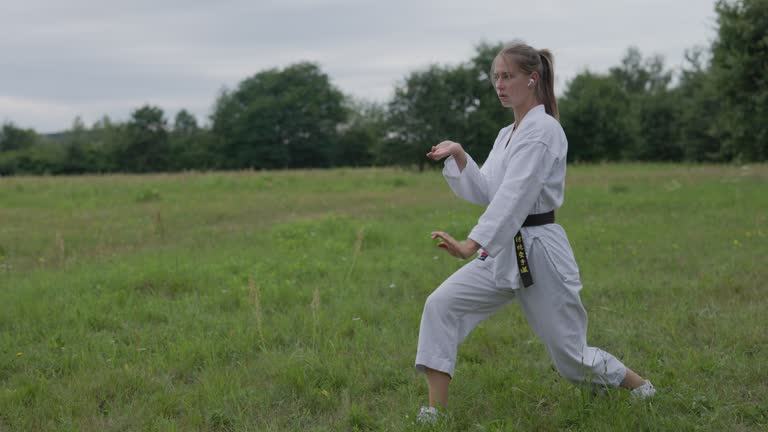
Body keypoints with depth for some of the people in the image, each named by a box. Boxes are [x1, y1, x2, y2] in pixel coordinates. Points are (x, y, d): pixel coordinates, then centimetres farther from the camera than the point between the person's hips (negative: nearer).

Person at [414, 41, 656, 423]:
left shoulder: (542, 131, -14)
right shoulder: (507, 135, 14)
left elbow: (514, 195, -26)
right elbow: (483, 192, 9)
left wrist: (471, 244, -35)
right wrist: (459, 157, -7)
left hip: (538, 252, -8)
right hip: (501, 252, 8)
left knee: (570, 355, 3)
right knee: (441, 305, -11)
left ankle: (643, 391, 29)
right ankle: (435, 412, -8)